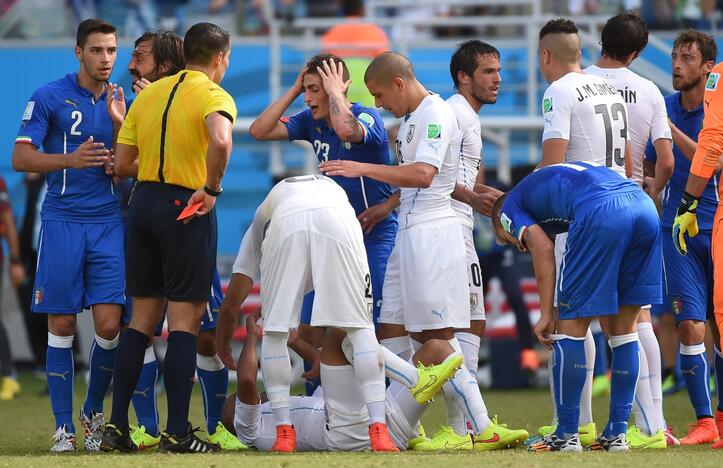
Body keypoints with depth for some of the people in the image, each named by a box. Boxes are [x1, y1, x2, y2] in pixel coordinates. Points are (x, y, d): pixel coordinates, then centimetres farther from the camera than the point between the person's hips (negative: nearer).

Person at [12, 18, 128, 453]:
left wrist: (118, 121, -7)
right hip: (62, 221, -2)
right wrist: (70, 160, -18)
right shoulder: (49, 97, -1)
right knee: (62, 326, 0)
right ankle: (64, 427, 7)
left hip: (109, 222, 2)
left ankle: (94, 412, 16)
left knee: (109, 323, -6)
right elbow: (21, 157, -4)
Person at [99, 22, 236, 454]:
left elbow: (122, 164, 10)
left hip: (144, 203, 6)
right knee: (185, 318, -2)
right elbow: (220, 141, -31)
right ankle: (178, 432, -4)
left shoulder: (150, 94, 12)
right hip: (187, 208, -6)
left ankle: (117, 425, 10)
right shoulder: (214, 96, -8)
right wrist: (211, 188, -18)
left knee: (143, 316, 13)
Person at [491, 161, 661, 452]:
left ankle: (567, 435, 10)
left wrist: (546, 315, 4)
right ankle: (617, 433, 20)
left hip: (600, 212, -7)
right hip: (645, 206, 7)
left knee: (571, 326, 6)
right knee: (624, 328, 17)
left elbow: (543, 248, 4)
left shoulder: (510, 205, 24)